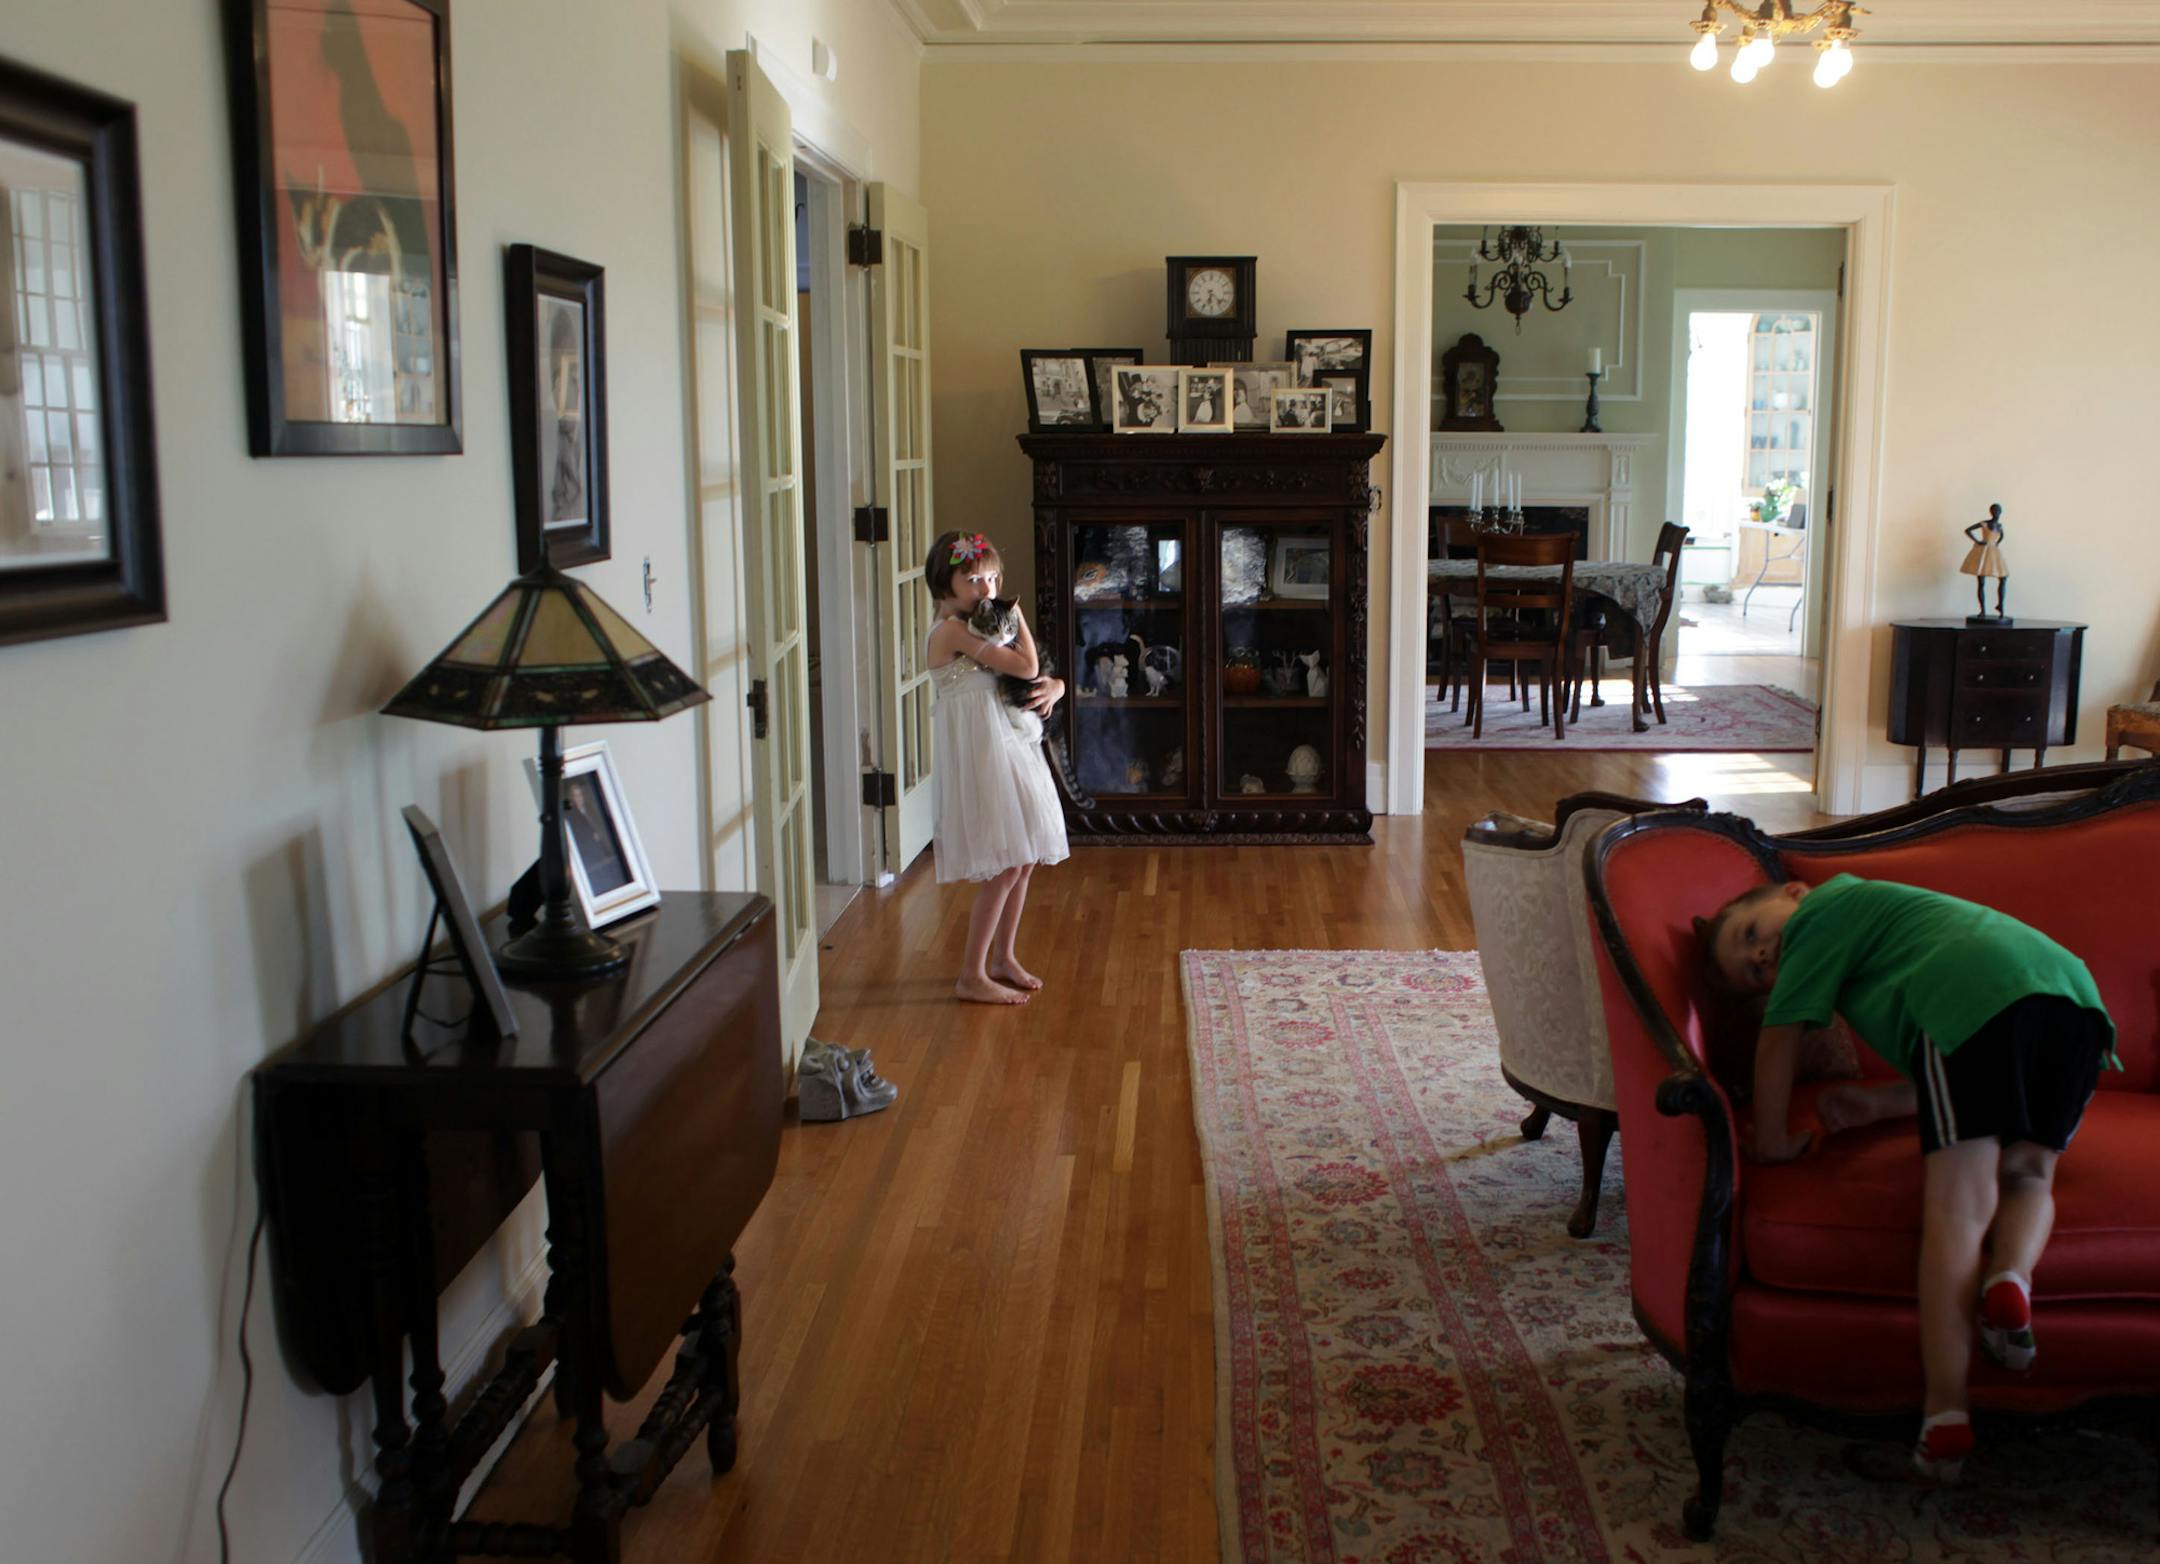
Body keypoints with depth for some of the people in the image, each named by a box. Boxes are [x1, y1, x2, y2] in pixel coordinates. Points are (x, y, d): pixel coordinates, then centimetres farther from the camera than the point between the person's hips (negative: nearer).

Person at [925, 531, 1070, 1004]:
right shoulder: (953, 630, -14)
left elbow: (1040, 677, 18)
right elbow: (1027, 666, -20)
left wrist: (1054, 687, -6)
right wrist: (1016, 615, -6)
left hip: (1007, 747, 9)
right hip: (978, 752, -9)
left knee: (1023, 862, 13)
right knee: (1004, 868, -8)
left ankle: (1003, 958, 28)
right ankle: (972, 977, 0)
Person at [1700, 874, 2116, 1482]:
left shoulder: (1825, 906, 24)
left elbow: (1778, 1037, 18)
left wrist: (1773, 1141, 27)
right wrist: (1883, 1102, 34)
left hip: (1977, 997, -7)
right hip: (2078, 995, 8)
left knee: (1957, 1205, -10)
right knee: (2027, 1174, 21)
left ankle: (1945, 1414, -16)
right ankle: (2013, 1273, -10)